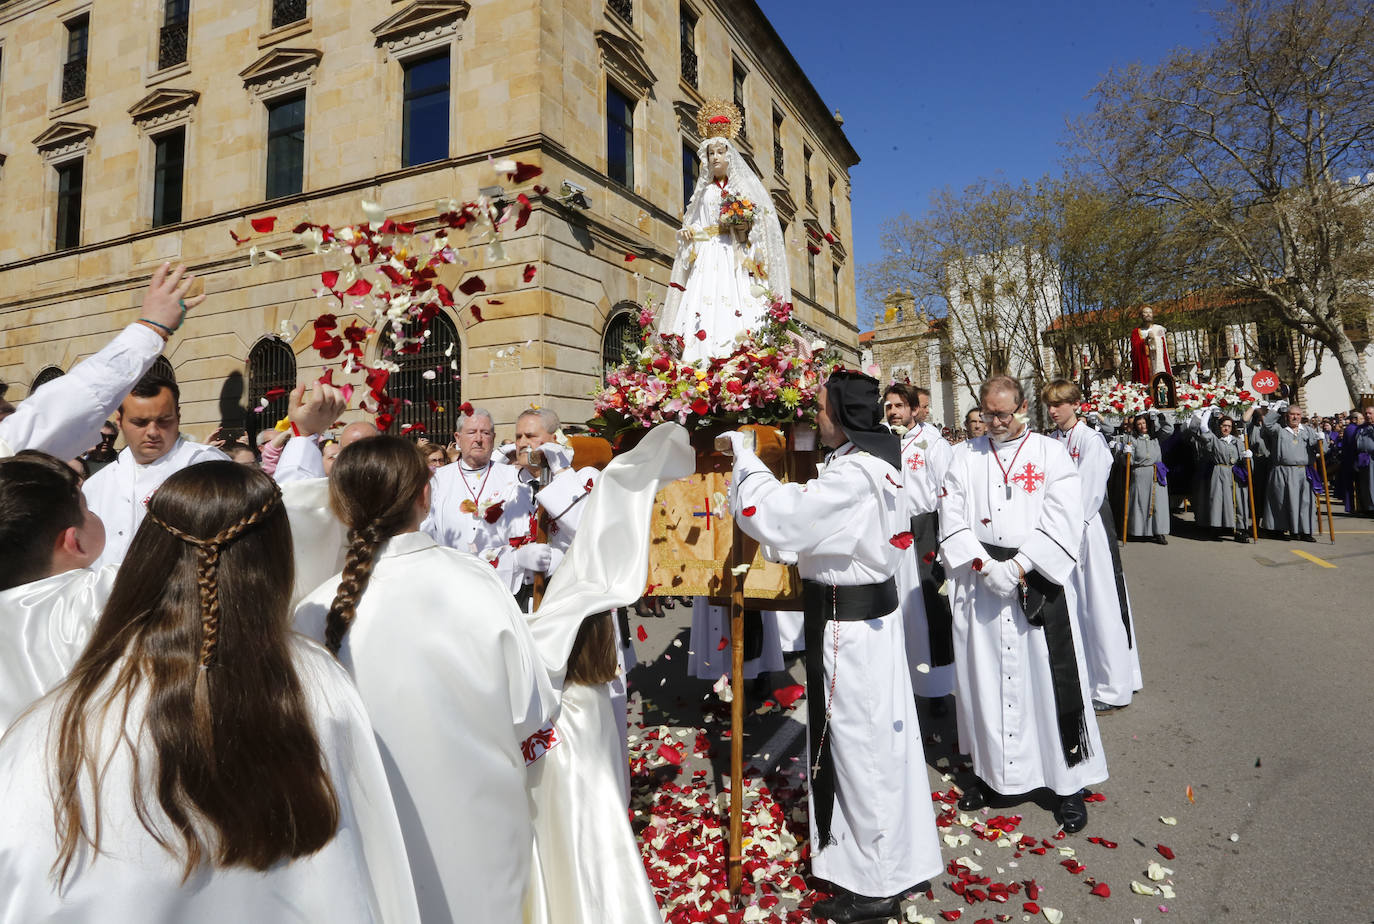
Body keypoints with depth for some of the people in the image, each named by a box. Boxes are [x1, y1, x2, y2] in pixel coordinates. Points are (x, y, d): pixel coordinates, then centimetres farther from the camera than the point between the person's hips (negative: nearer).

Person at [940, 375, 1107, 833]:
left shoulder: (1051, 452, 2)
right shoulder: (965, 456, 8)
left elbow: (1062, 520, -6)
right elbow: (952, 519, 1)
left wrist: (1018, 566, -14)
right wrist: (984, 565, -12)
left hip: (1038, 583, -2)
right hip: (978, 583, 2)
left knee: (1048, 679, 2)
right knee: (983, 675, 9)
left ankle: (1068, 780, 19)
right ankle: (989, 769, 25)